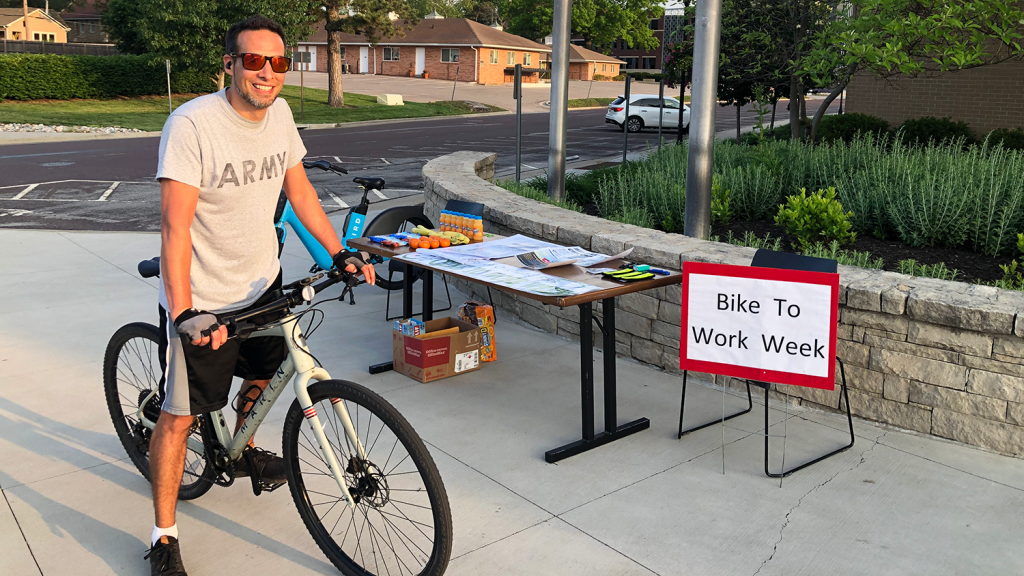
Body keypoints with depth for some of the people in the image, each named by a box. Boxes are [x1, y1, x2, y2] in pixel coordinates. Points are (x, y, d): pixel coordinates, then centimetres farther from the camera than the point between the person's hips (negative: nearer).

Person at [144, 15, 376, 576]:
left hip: (261, 283, 7)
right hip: (201, 298, -7)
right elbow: (176, 224, -27)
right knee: (180, 415, 0)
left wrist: (340, 254, 3)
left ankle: (237, 450, 55)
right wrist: (184, 313, -35)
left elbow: (299, 191, 8)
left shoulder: (279, 114, -3)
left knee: (266, 374, 24)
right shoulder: (192, 123, -23)